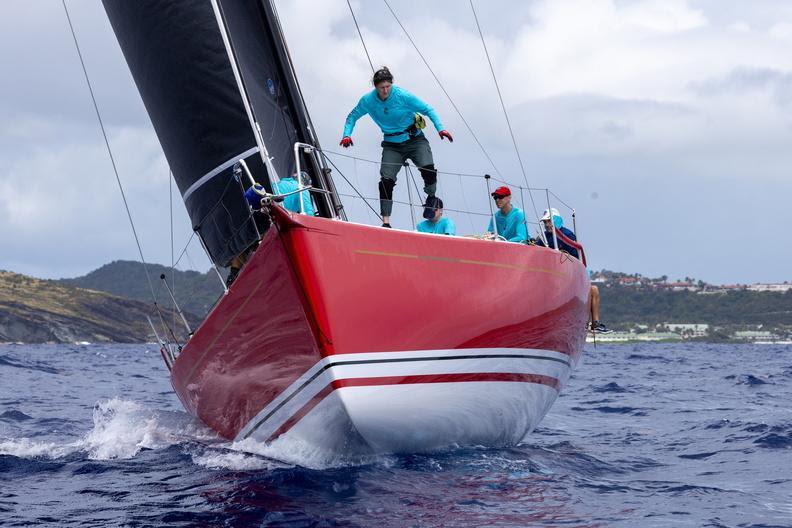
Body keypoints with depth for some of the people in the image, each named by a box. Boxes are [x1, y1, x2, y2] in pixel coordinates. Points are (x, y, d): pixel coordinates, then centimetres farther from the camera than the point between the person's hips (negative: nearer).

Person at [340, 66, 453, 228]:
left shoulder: (403, 96, -17)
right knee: (386, 181, -14)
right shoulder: (368, 100, -9)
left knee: (428, 169, -25)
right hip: (392, 145, 2)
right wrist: (347, 135, -7)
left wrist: (440, 129, -22)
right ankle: (386, 222, -10)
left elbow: (428, 110, -10)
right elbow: (353, 116, 9)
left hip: (415, 140, -2)